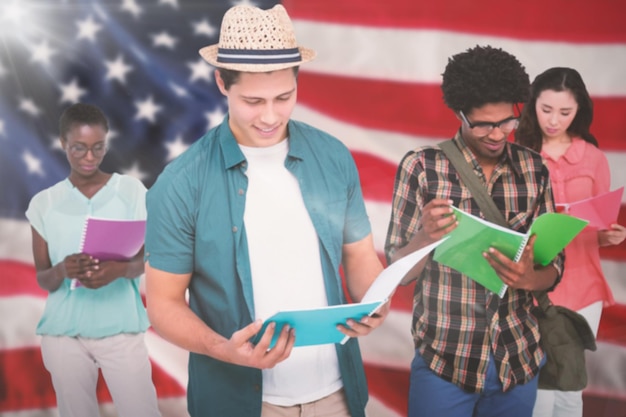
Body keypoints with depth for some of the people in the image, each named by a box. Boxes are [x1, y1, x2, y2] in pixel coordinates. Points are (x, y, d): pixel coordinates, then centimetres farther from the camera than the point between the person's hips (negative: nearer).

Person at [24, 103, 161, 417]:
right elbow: (42, 279, 4)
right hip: (63, 331, 2)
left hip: (120, 327, -1)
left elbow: (142, 261, -2)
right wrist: (62, 270, -19)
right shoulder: (44, 203, 5)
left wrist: (120, 269, -25)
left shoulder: (130, 190, 1)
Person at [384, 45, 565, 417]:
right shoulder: (421, 167, -11)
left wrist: (529, 277, -21)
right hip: (444, 361, -3)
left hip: (519, 358, 3)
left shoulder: (535, 170, -2)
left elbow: (554, 265, 2)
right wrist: (426, 236, -29)